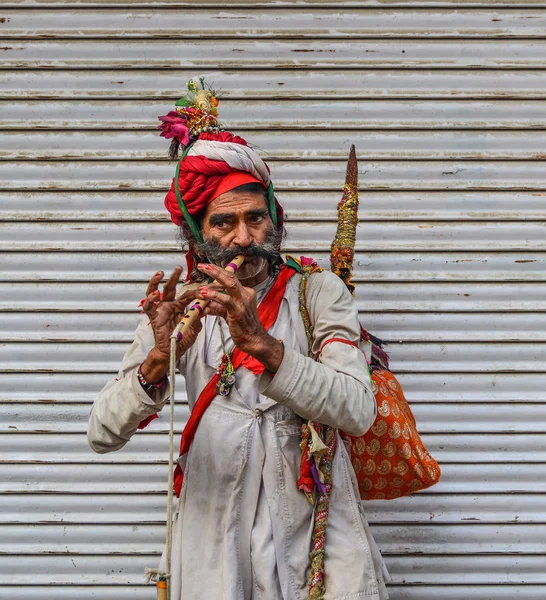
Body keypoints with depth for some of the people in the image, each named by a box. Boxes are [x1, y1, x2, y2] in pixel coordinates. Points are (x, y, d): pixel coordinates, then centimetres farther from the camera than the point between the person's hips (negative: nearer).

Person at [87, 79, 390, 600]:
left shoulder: (317, 292, -4)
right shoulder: (181, 309, -1)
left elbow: (358, 411, -18)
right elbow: (103, 435, -8)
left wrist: (259, 342, -30)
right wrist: (159, 361, -27)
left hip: (314, 521, -1)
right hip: (216, 534, 1)